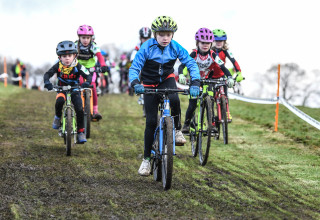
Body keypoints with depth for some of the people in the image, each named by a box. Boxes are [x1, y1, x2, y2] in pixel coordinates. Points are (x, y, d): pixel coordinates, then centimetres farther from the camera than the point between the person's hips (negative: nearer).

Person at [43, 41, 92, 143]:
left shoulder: (78, 66, -16)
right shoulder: (58, 66, -13)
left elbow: (88, 76, -18)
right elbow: (47, 74, -16)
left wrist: (87, 82, -41)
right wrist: (47, 82, -37)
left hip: (74, 90, 0)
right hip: (61, 89, 0)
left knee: (79, 110, -16)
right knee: (59, 100, -33)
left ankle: (81, 132, -1)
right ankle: (57, 117, -4)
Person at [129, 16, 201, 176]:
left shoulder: (175, 47, -15)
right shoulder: (146, 47, -20)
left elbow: (191, 64, -16)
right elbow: (134, 68, -22)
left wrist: (195, 83, -33)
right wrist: (135, 83, -42)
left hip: (167, 80, 1)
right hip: (150, 84, -1)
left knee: (174, 99, -36)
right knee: (151, 121, -7)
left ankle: (177, 130, -13)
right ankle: (146, 159, 3)